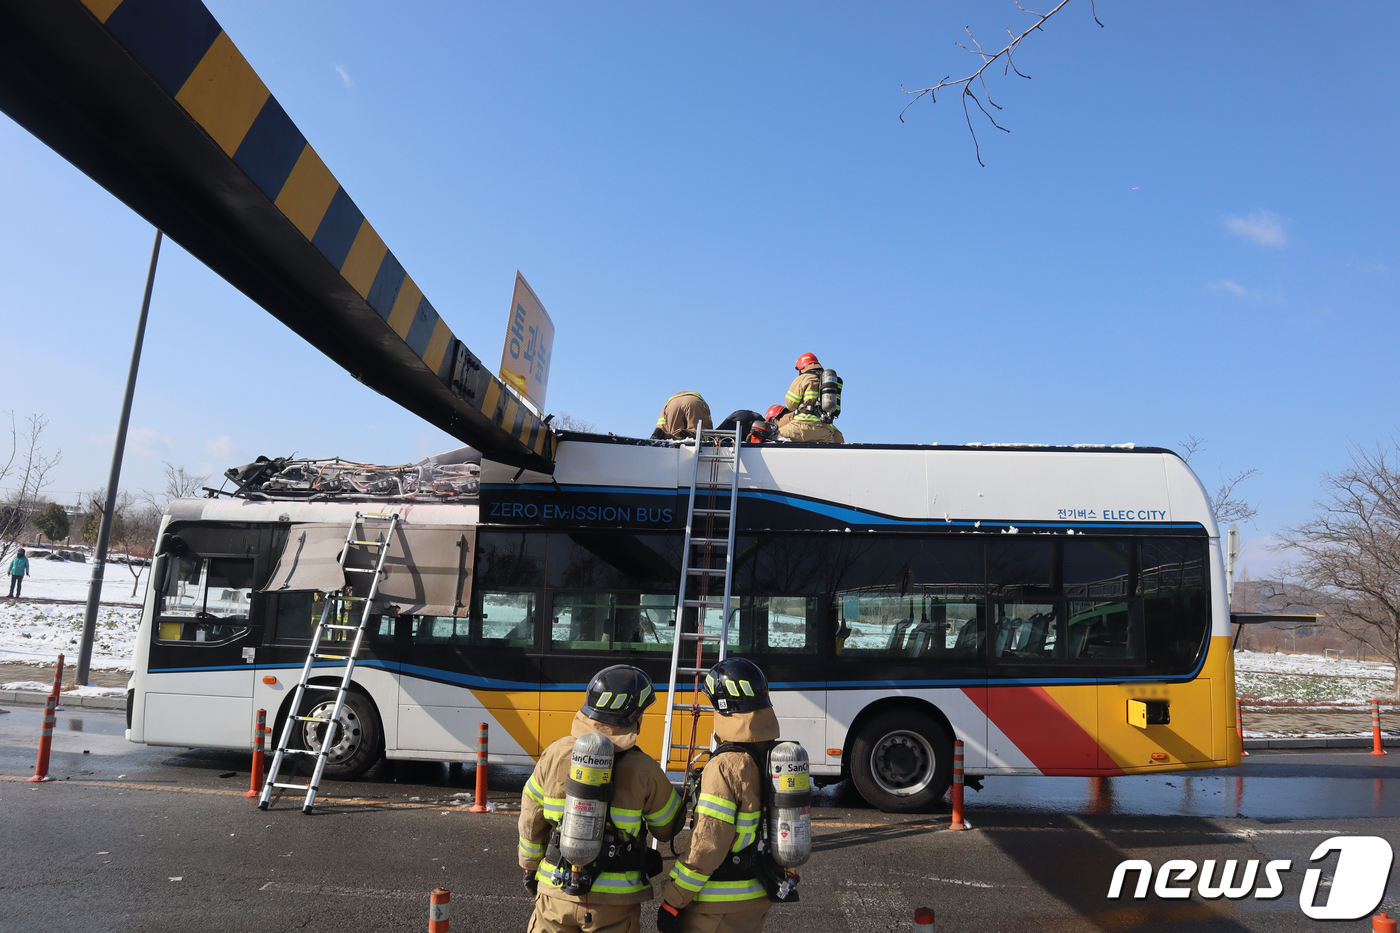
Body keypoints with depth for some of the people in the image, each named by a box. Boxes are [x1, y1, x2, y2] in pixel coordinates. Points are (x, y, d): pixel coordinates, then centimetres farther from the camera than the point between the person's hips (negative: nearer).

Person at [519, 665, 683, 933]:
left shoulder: (556, 754, -9)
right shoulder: (643, 770, -15)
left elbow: (531, 822, 1)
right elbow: (668, 828, -1)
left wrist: (530, 868, 17)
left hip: (557, 894, 2)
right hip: (614, 901, -2)